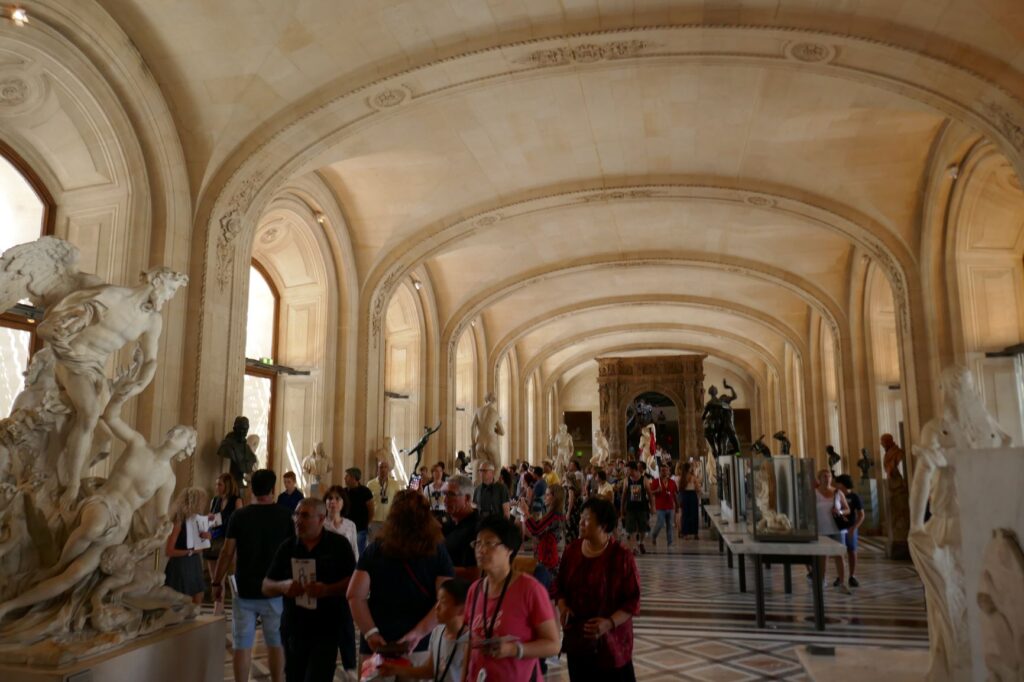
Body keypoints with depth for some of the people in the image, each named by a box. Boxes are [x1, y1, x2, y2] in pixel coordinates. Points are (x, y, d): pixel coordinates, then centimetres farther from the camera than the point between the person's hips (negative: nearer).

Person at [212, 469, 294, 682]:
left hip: (245, 591, 0)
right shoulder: (285, 516, -5)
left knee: (241, 645, 8)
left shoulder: (239, 516, -6)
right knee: (276, 643, 13)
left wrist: (217, 582, 6)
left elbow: (227, 553, -5)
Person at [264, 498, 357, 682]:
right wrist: (283, 586, -14)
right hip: (293, 630, 4)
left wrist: (328, 590, -24)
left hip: (328, 631, -4)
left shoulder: (339, 544, -5)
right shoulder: (287, 547, 5)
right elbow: (266, 587, 7)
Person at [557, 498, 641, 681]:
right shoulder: (571, 550, 0)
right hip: (577, 639, 5)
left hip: (611, 642, -5)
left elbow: (633, 601, -11)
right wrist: (562, 607, -8)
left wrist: (610, 623, -23)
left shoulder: (622, 557, -14)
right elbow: (561, 587, 11)